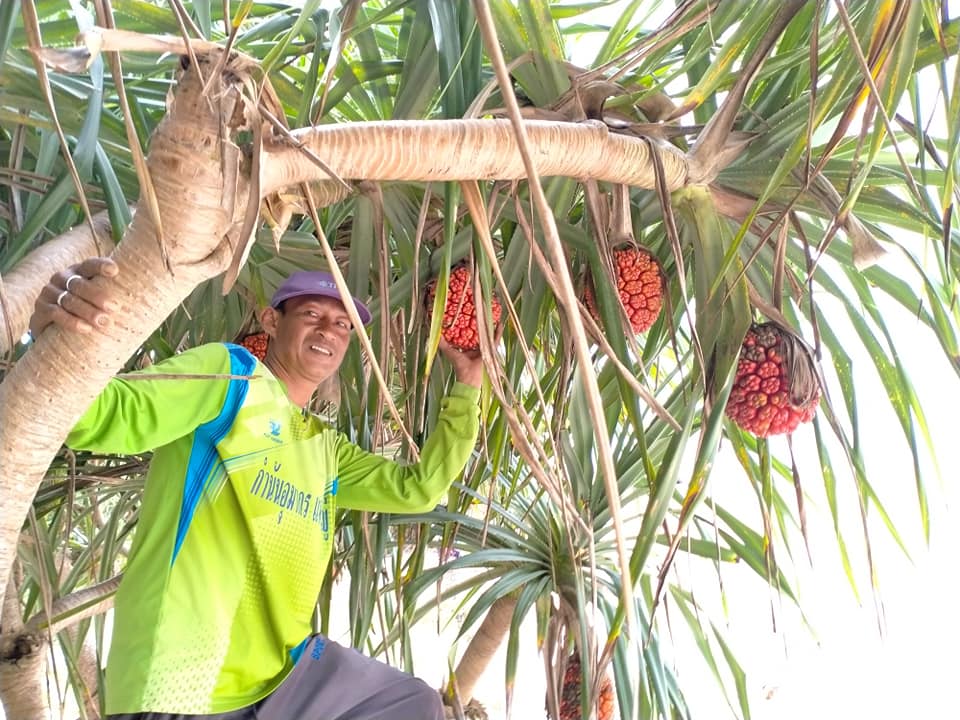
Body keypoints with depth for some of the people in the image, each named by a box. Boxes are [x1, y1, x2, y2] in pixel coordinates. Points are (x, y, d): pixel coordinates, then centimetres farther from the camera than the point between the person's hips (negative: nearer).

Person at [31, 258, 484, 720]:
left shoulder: (328, 448, 21)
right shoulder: (227, 372, -3)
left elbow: (417, 488, 23)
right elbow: (107, 416, -15)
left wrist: (467, 388, 18)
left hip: (281, 668, 10)